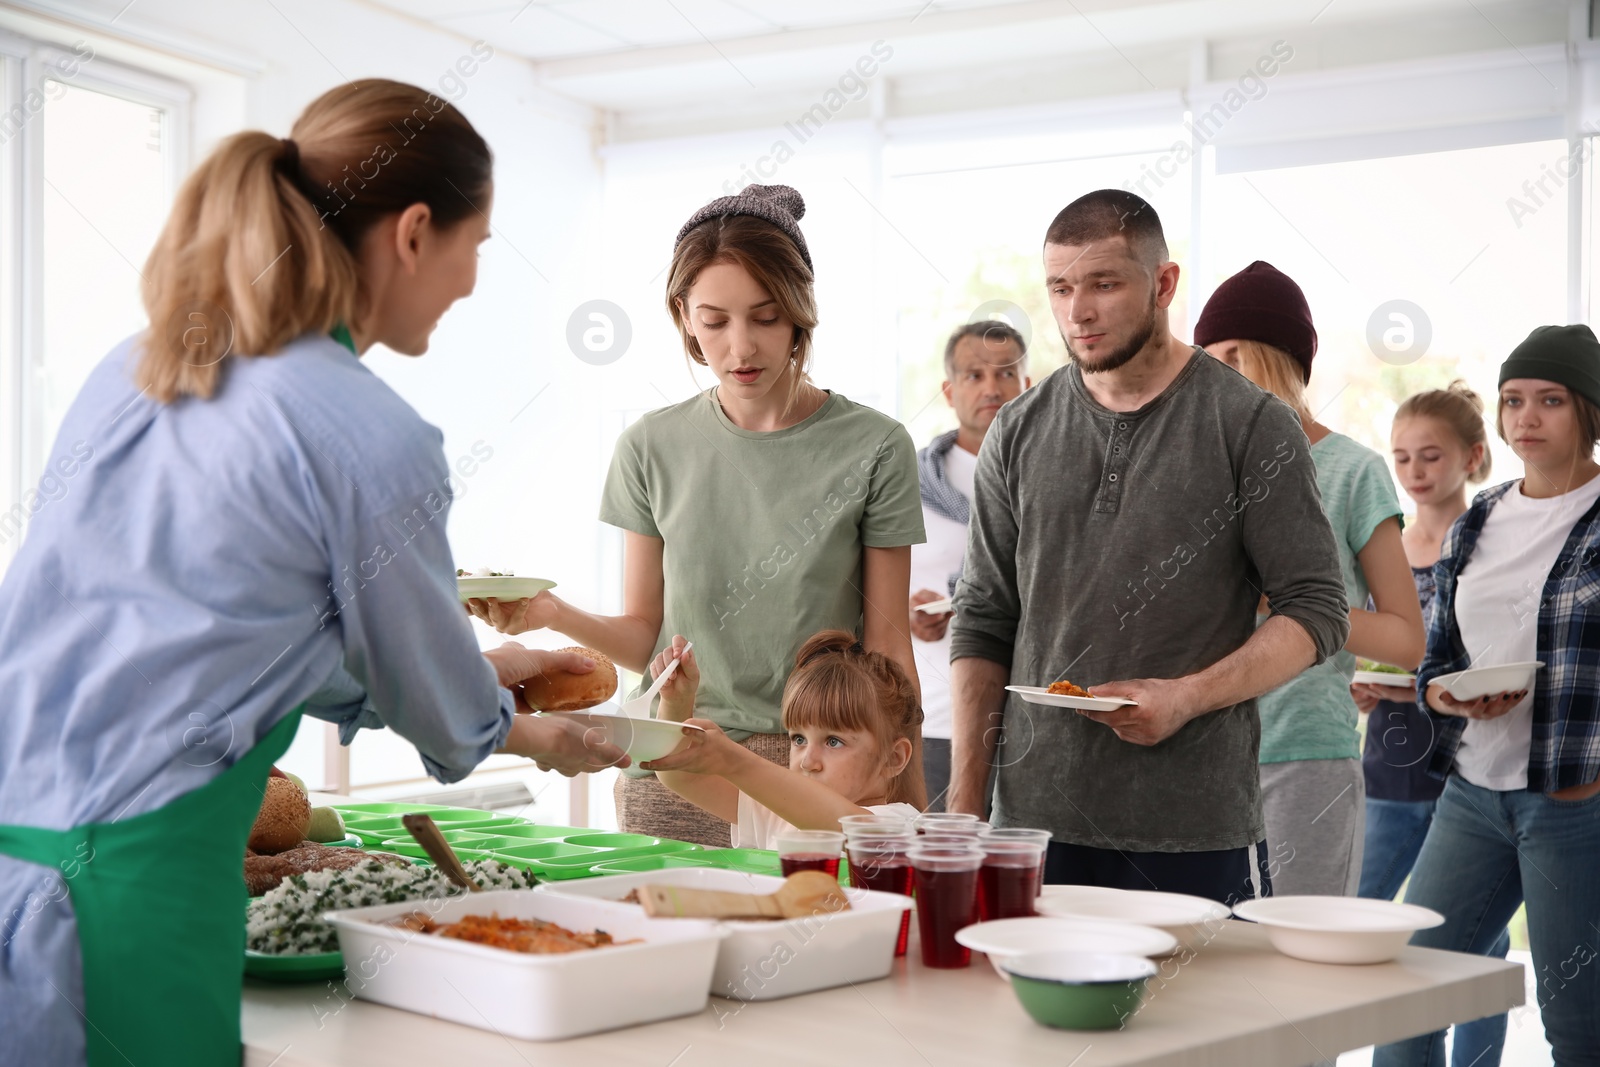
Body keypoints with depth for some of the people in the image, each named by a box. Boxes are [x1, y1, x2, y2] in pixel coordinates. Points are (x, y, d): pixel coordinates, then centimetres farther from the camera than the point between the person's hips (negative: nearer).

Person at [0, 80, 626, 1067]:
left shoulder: (131, 371, 10)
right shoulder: (376, 440, -13)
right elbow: (448, 722, 2)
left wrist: (477, 668, 33)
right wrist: (539, 739, 26)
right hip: (125, 884, -7)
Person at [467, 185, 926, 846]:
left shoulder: (873, 447, -2)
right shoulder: (652, 447, 4)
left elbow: (887, 644, 0)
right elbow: (645, 636, 8)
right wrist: (554, 615, -11)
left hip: (813, 767, -1)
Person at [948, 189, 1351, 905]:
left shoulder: (1250, 424, -1)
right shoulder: (1018, 432, 9)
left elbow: (1316, 612, -2)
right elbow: (983, 623, 11)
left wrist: (1186, 697, -17)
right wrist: (963, 800, 3)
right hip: (1034, 818, 3)